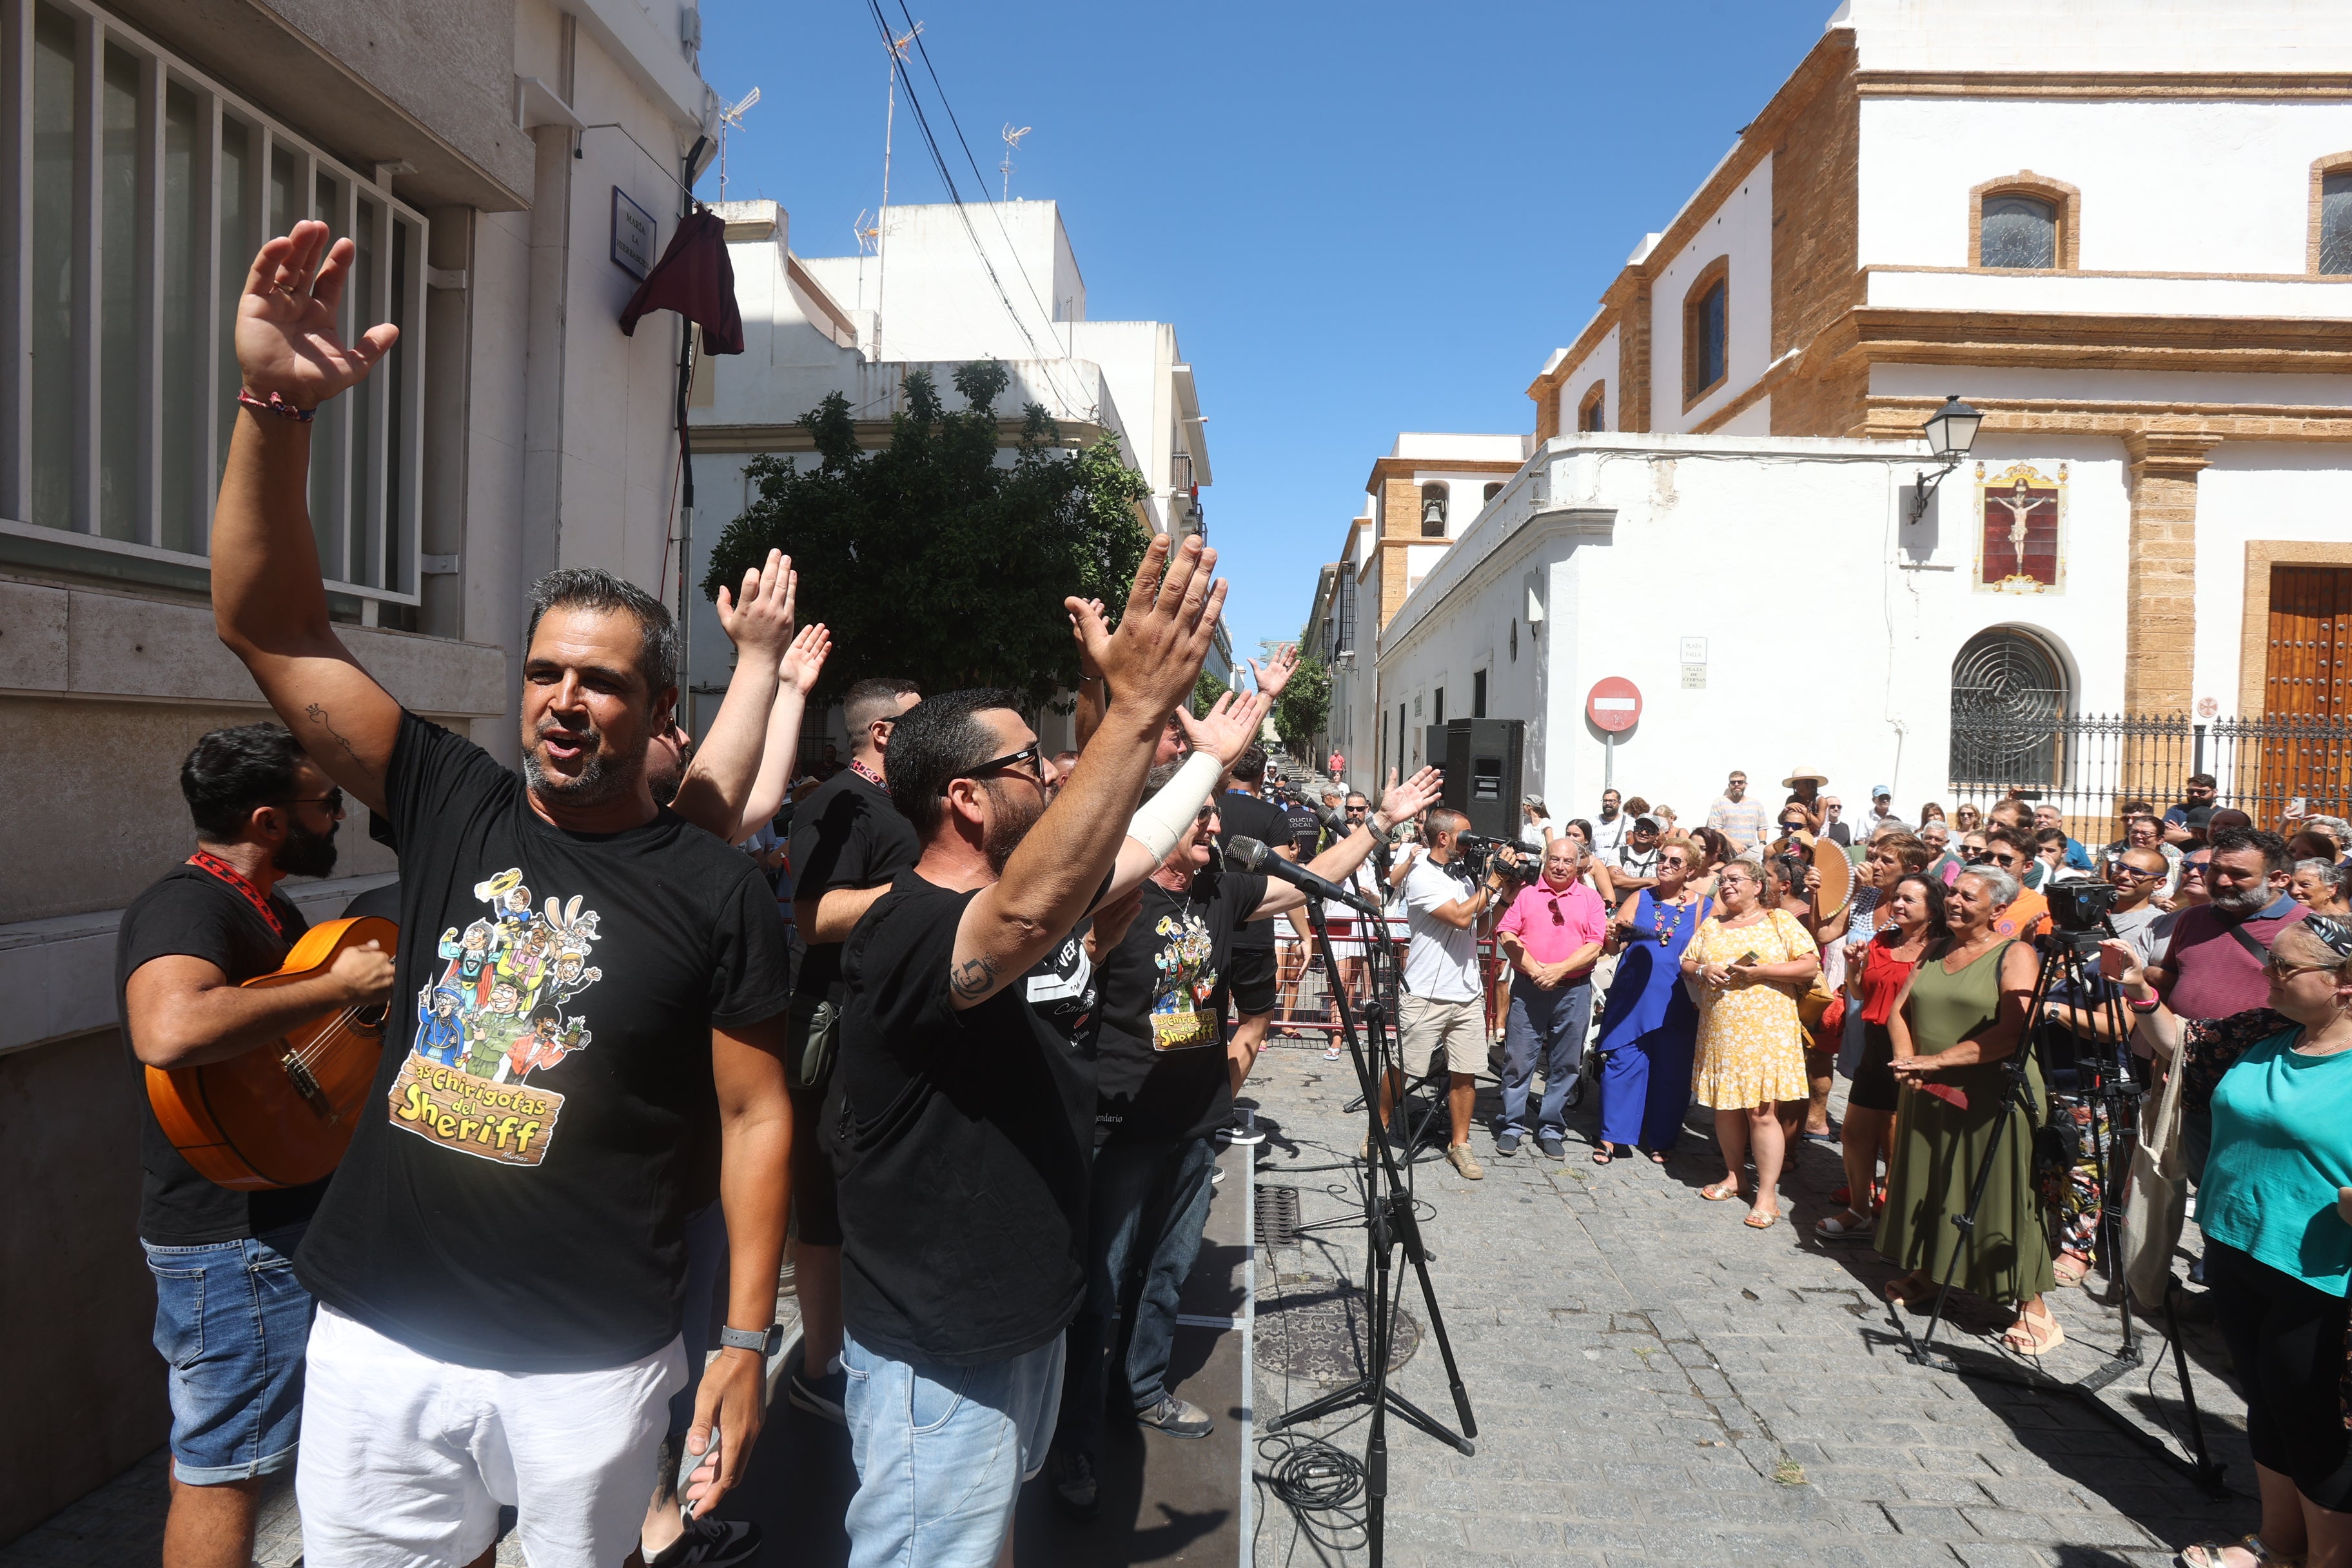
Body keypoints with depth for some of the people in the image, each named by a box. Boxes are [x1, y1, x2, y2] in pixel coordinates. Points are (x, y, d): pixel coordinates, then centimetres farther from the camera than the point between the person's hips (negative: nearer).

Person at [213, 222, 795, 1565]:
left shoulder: (719, 891, -9)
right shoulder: (450, 804, -1)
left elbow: (754, 1115, -5)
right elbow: (269, 626, -6)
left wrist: (747, 1338, -7)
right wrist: (276, 406, -20)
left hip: (591, 1364, -3)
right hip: (379, 1337, 3)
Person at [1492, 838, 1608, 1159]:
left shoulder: (1591, 899, 8)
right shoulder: (1527, 894, 9)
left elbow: (1594, 946, -2)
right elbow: (1505, 934, -1)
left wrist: (1559, 970, -14)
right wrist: (1534, 968, -13)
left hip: (1573, 990, 1)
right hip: (1528, 987, 0)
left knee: (1564, 1065, 6)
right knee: (1519, 1059, 1)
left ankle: (1551, 1130, 17)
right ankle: (1512, 1127, 12)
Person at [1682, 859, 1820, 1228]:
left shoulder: (1780, 921, 1)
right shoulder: (1711, 926, 15)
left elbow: (1810, 965, -7)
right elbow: (1686, 963, 16)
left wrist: (1762, 971, -15)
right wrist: (1704, 970, -6)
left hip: (1765, 1032, -5)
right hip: (1719, 1031, 5)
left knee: (1761, 1111, -6)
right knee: (1725, 1107, 10)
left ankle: (1767, 1194, 2)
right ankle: (1733, 1176, 26)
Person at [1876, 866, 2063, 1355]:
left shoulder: (2015, 954, -8)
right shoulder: (1935, 952, 12)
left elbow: (2012, 1032, -20)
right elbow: (1899, 1010, 11)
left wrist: (1937, 1060, -20)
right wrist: (1907, 1060, -8)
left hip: (1993, 1098, -6)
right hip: (1928, 1095, 7)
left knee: (2000, 1195, -3)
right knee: (1926, 1186, 16)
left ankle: (2032, 1306, 7)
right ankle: (1925, 1272, 33)